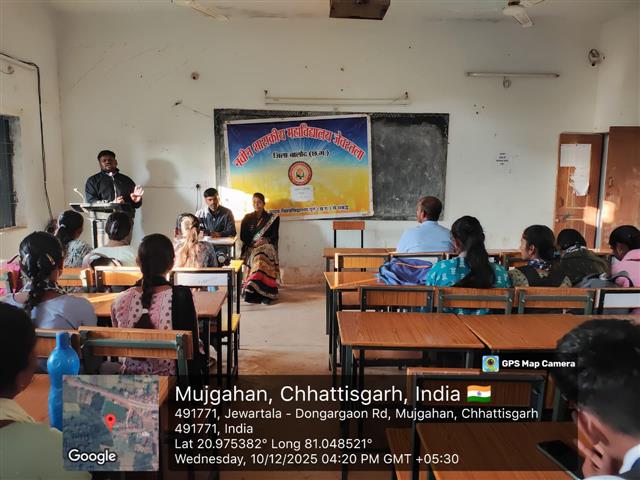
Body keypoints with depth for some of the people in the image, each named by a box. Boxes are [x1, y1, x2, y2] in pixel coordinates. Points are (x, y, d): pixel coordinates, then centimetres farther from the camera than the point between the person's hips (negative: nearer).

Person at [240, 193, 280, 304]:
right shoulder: (247, 218, 18)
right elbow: (243, 236, 9)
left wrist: (265, 241, -16)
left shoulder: (272, 218, 12)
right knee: (258, 256, -36)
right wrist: (253, 244, -9)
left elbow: (274, 236, 4)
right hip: (251, 247, 1)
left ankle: (252, 290, -45)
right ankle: (263, 293, -41)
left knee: (261, 257, -38)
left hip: (267, 245, -1)